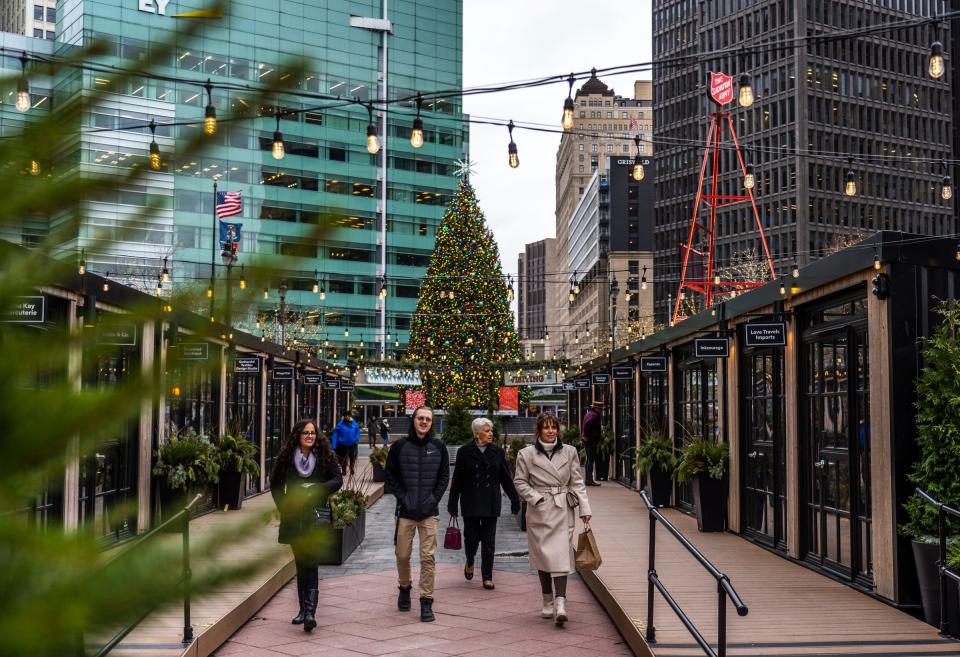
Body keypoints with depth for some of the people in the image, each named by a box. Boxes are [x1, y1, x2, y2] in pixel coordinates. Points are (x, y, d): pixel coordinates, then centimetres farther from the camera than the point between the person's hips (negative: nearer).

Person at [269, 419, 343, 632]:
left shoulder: (325, 456, 1)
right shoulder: (287, 457, 5)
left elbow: (338, 480, -2)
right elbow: (276, 484, 14)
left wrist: (316, 489, -16)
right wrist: (283, 505, 3)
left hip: (315, 517, -2)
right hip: (294, 517, 3)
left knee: (310, 564, -12)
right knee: (301, 564, 10)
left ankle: (310, 611, -17)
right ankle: (304, 609, 19)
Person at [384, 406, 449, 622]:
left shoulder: (438, 447, 5)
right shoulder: (400, 446, 1)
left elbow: (444, 477, 9)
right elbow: (391, 475, 4)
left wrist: (434, 498, -3)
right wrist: (403, 498, -6)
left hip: (429, 511, 0)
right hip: (405, 510, 0)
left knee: (428, 557, -4)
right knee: (402, 555, 8)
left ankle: (426, 601, 2)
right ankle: (404, 587, 34)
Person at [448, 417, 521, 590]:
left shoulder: (497, 452, 4)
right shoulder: (465, 452, -2)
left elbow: (506, 478, 7)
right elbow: (457, 480, 0)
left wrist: (515, 500, 5)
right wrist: (452, 504, 0)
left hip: (491, 503, 2)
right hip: (471, 503, -1)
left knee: (489, 540, 2)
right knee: (472, 536, 4)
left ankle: (487, 577, 8)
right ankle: (470, 563, 36)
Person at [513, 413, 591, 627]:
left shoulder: (569, 452, 6)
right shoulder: (527, 454, 0)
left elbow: (577, 482, 6)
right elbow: (520, 481, 4)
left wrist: (584, 509, -1)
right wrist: (536, 498, -10)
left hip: (563, 512, 0)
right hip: (539, 512, 0)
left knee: (561, 557, -10)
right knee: (543, 557, 5)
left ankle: (560, 605, -18)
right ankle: (548, 603, 20)